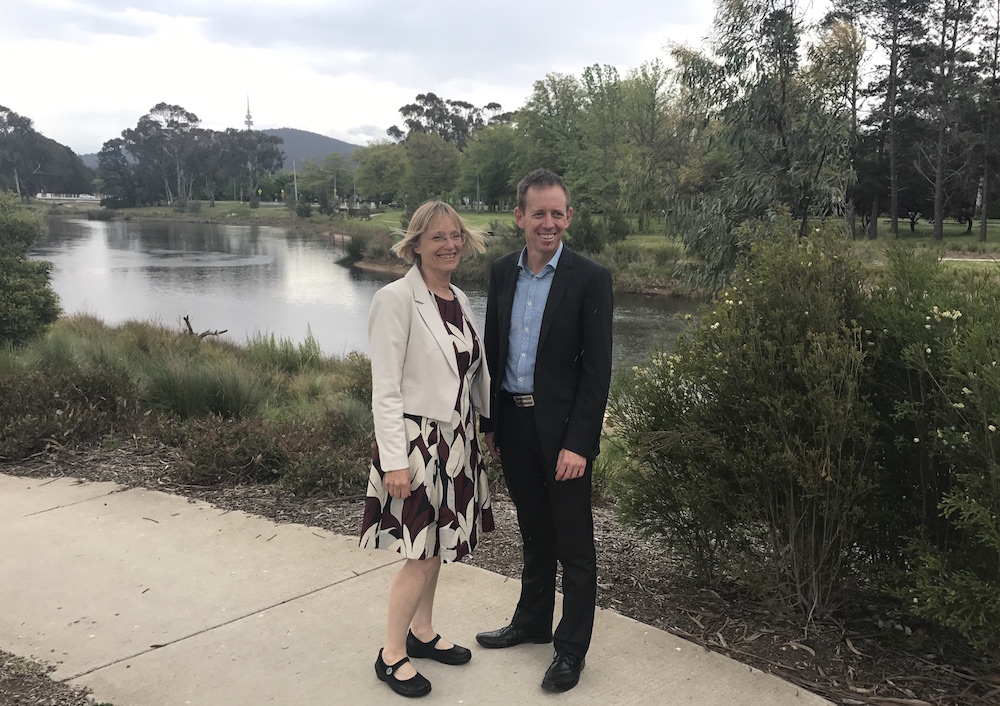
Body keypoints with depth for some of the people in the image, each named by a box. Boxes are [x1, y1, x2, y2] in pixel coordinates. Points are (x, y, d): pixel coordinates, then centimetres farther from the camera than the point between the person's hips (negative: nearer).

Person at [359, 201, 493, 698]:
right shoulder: (396, 299, -15)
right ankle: (391, 654, 18)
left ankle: (422, 633, 35)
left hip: (456, 439, 7)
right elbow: (386, 388, -16)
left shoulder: (459, 300, 8)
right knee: (422, 554, -1)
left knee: (436, 546, 17)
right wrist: (395, 461, -18)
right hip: (416, 439, -7)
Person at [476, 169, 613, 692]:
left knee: (574, 545, 8)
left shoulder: (590, 278, -11)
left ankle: (571, 647, 23)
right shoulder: (503, 272, 5)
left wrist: (578, 443, -16)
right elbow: (492, 351, 10)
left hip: (563, 429, -5)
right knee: (535, 535, 21)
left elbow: (597, 369, -13)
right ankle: (532, 622, 39)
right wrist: (488, 423, 9)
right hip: (514, 423, 5)